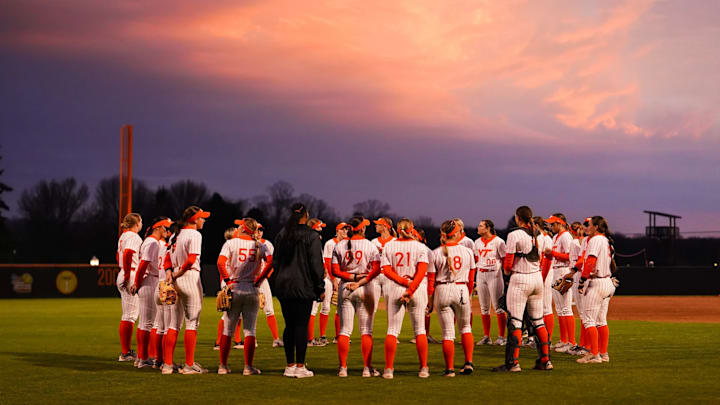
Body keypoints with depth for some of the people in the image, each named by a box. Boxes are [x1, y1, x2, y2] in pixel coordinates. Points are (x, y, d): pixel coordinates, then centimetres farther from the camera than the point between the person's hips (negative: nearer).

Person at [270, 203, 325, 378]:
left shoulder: (281, 234, 9)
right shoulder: (311, 235, -6)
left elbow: (276, 261, 13)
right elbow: (316, 264, -8)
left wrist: (275, 284, 18)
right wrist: (321, 288, -2)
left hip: (283, 286, 5)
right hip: (303, 287, -5)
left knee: (289, 325, 9)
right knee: (302, 325, -2)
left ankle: (290, 365, 11)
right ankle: (300, 367, -2)